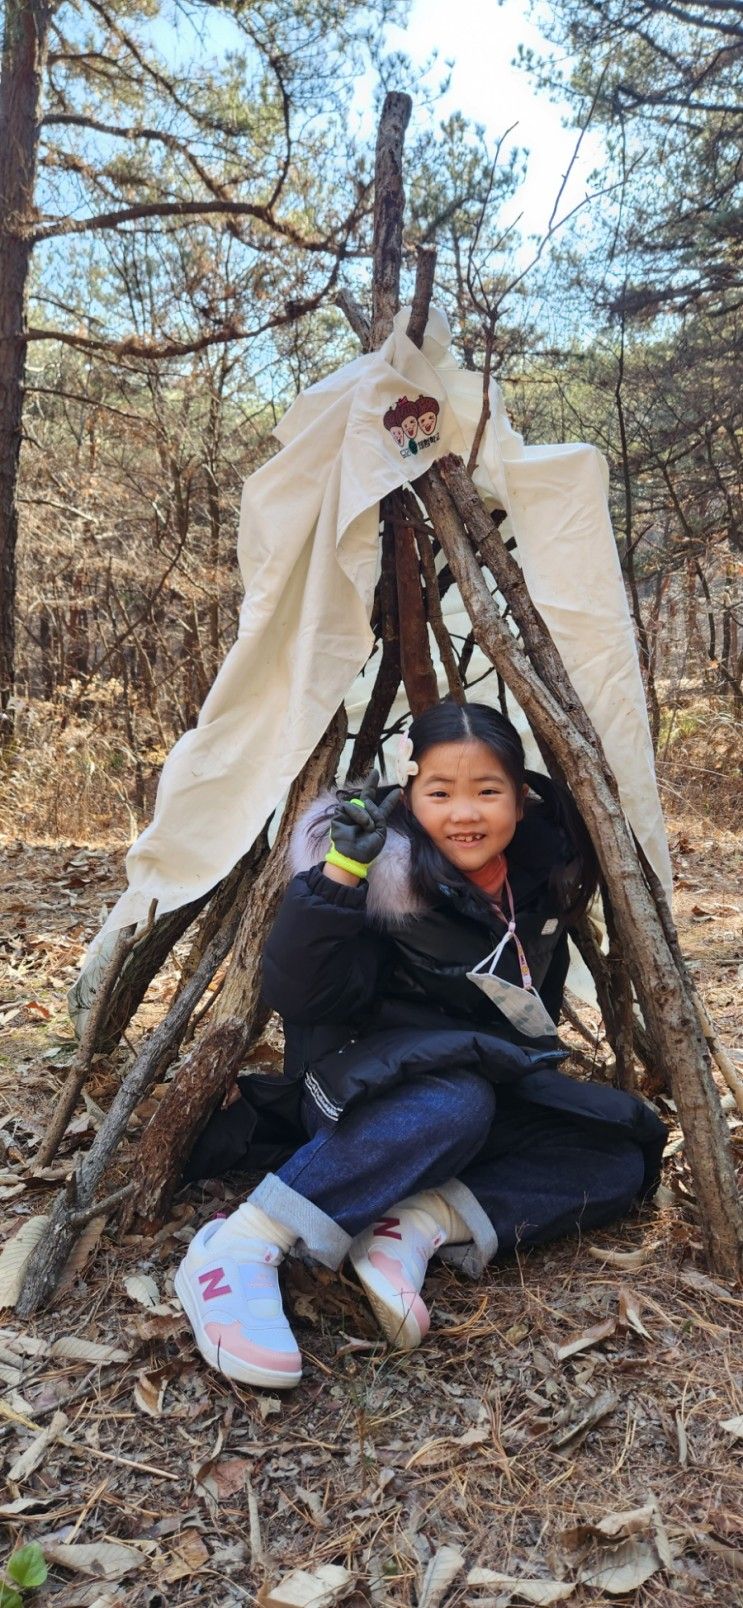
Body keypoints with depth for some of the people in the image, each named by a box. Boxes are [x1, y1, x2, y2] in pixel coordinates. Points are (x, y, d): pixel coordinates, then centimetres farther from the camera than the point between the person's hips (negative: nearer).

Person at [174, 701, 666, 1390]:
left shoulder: (542, 887, -1)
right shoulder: (387, 875, -18)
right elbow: (293, 996, -27)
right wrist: (338, 873, -36)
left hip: (491, 1106, 6)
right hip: (361, 1096, -6)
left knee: (622, 1158, -12)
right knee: (452, 1100, -38)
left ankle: (425, 1224, -24)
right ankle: (238, 1248, -36)